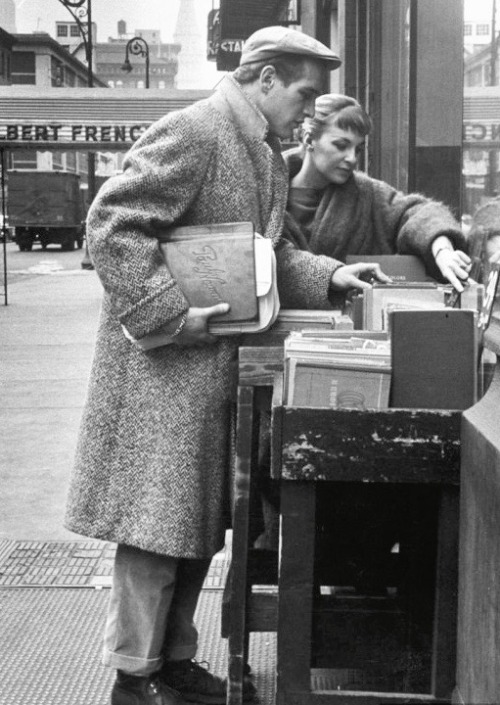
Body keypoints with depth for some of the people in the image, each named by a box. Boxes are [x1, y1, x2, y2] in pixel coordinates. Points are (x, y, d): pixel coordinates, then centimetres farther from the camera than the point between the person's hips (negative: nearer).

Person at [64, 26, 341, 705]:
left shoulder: (266, 153, 16)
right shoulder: (193, 132, -15)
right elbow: (111, 223, -20)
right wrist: (169, 312, -23)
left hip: (221, 365, 10)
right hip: (167, 363, -10)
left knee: (200, 523, 14)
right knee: (159, 517, -2)